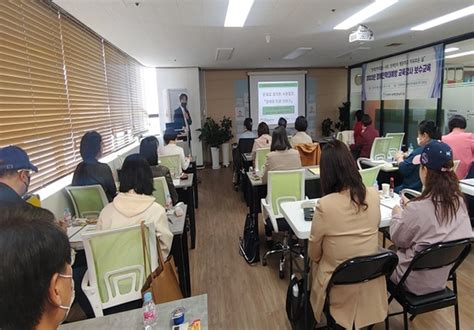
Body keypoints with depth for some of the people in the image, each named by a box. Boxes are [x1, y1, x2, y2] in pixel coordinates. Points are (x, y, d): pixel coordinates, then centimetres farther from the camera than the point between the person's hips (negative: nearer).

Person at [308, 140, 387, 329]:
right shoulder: (374, 195, -12)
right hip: (371, 281, 4)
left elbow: (313, 254, -11)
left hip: (339, 286, -4)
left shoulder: (325, 205, -27)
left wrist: (318, 257, 12)